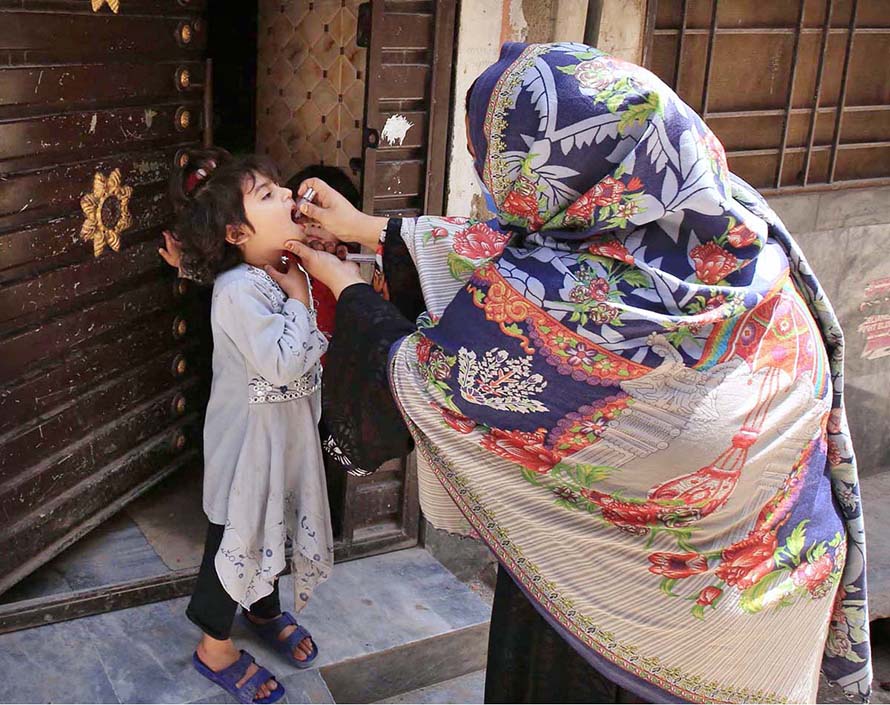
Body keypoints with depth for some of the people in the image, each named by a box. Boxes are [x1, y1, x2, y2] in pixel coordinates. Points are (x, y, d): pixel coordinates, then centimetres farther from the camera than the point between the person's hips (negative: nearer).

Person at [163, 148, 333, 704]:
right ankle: (215, 648, 28)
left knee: (272, 522, 24)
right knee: (238, 534, 7)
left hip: (287, 429, 8)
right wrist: (300, 298, -23)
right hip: (249, 436, -8)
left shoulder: (280, 272, -2)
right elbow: (282, 363, -32)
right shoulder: (239, 291, -28)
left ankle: (266, 612, 47)